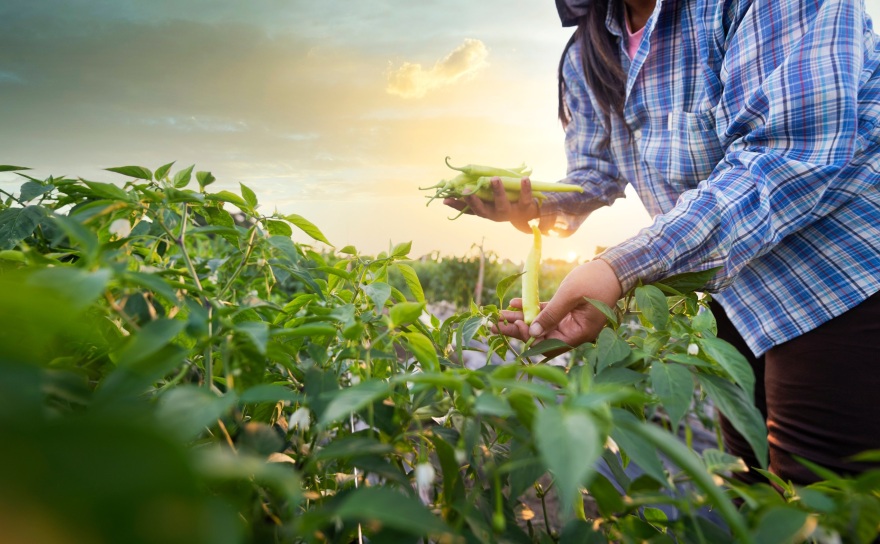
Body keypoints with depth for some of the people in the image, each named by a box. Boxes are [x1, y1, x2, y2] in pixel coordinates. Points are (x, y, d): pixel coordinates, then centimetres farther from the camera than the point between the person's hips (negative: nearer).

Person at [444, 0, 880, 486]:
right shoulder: (587, 54, 3)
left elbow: (789, 155, -32)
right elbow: (593, 176, 10)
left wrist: (620, 269, -39)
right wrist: (536, 209, -13)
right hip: (743, 290, 7)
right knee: (752, 485, 19)